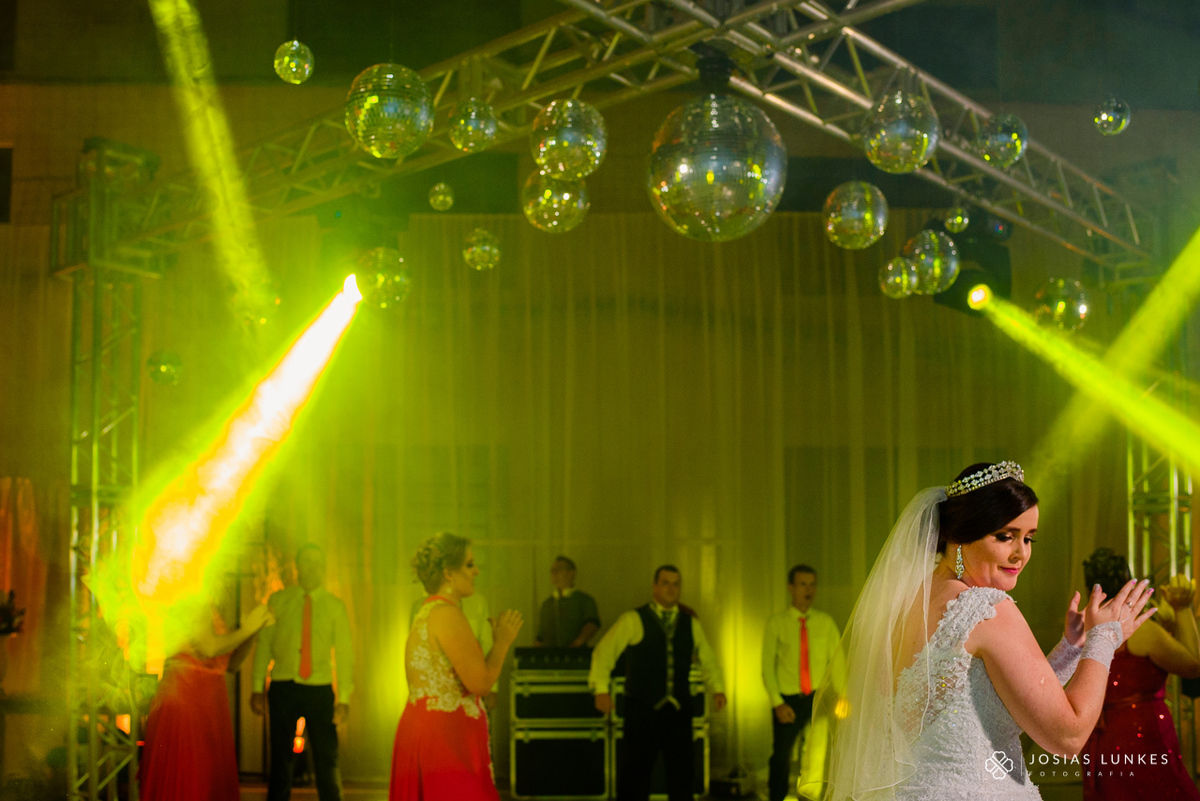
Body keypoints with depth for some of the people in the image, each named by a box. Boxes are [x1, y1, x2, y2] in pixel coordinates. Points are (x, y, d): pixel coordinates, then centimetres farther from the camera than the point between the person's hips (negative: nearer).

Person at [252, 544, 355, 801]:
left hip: (320, 689, 0)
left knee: (327, 757, -1)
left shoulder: (335, 605, 8)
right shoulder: (278, 601, 7)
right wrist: (257, 688, -3)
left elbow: (344, 652, 4)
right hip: (283, 686, 0)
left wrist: (344, 698, -4)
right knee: (281, 756, 5)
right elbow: (263, 644, 5)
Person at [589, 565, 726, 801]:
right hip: (642, 710, -3)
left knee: (682, 769, 5)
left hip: (679, 710, 3)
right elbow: (604, 651, -1)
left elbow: (708, 659, 19)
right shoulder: (633, 620, 0)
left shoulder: (691, 624, 13)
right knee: (636, 772, -1)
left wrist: (717, 689, 3)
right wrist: (601, 689, -12)